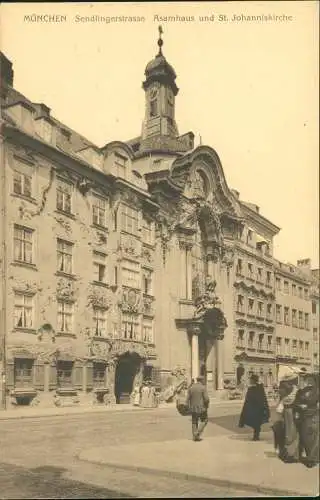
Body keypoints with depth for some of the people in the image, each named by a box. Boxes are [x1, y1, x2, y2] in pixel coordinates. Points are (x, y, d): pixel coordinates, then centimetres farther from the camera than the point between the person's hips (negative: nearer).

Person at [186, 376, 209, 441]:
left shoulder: (191, 387, 3)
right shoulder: (203, 387, -10)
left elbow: (187, 398, 1)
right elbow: (206, 398, -16)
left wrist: (189, 406, 11)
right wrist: (207, 405, 2)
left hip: (193, 408, 4)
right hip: (201, 407, -4)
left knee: (194, 422, 13)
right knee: (204, 420, 13)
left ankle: (195, 437, 13)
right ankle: (198, 433, -1)